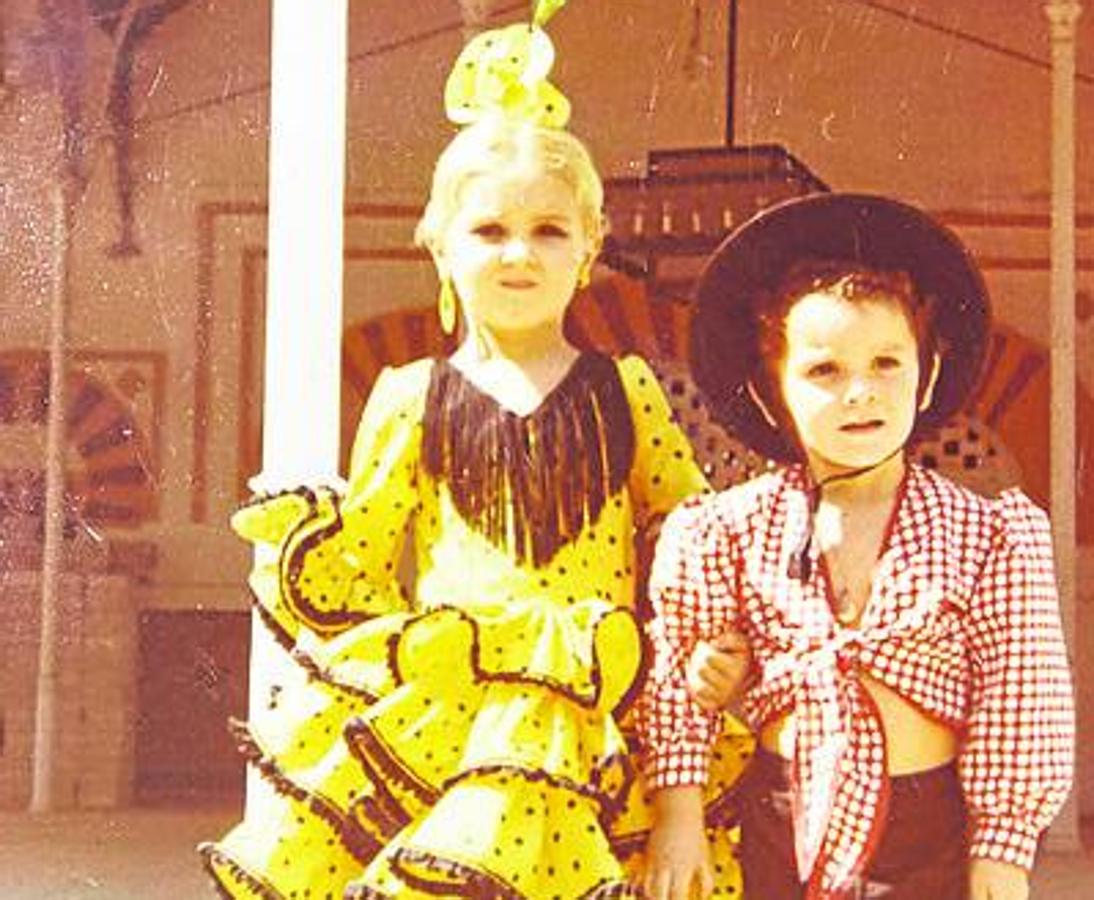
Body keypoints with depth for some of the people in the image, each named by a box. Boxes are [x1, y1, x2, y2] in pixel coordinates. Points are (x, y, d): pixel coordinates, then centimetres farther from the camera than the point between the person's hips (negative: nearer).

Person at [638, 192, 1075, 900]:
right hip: (778, 835, 1)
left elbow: (1018, 700, -2)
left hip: (932, 835, -1)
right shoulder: (730, 530, -2)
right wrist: (677, 812, -3)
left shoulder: (989, 536, -5)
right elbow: (675, 671, 2)